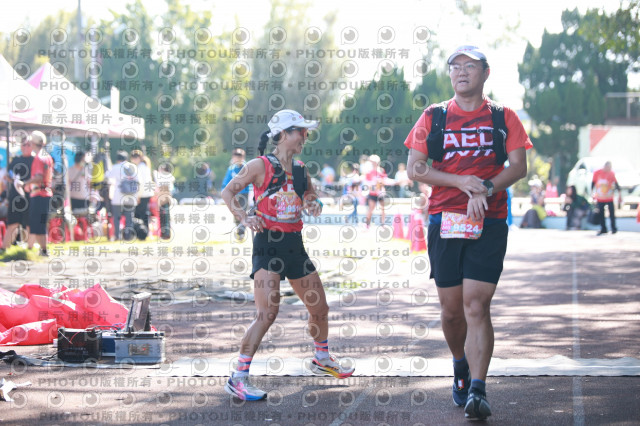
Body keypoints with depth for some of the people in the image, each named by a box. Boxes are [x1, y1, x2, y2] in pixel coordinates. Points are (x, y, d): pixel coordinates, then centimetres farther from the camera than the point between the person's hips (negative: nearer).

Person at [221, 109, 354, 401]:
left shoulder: (300, 170, 12)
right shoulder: (260, 166, -6)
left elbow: (311, 198, 25)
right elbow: (228, 193, -5)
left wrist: (314, 205, 2)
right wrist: (244, 218, -20)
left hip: (295, 245, 7)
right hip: (268, 243, -7)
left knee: (320, 308, 14)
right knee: (267, 312, -19)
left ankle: (322, 360, 39)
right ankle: (238, 377, -15)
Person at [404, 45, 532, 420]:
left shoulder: (503, 118, 7)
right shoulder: (433, 117, 10)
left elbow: (519, 166, -1)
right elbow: (414, 168, 3)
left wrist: (485, 188, -18)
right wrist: (461, 181, -10)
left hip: (489, 224, -2)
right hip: (444, 222, 2)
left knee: (477, 306, -13)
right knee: (451, 309, 7)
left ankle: (478, 390, -15)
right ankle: (461, 364, 34)